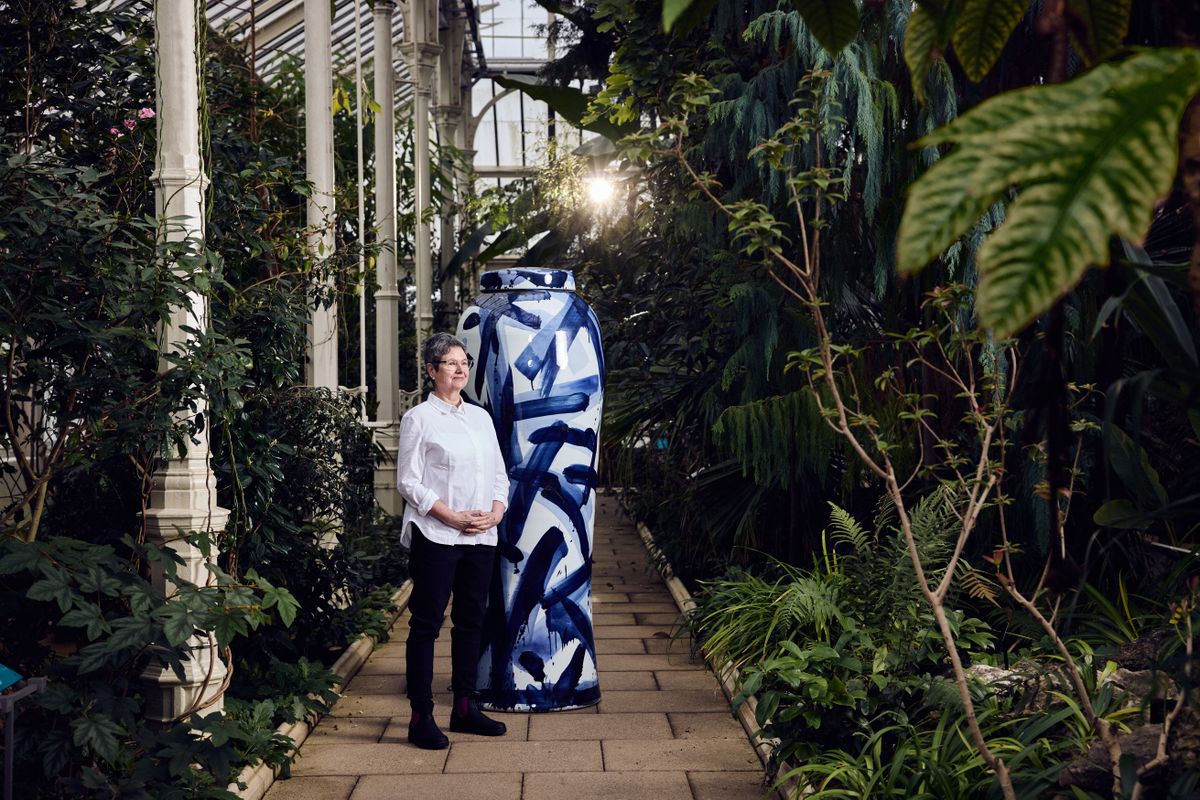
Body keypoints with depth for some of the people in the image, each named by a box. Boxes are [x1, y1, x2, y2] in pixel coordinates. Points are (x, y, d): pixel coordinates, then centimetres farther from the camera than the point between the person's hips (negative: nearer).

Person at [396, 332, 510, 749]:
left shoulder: (481, 417, 15)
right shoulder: (419, 418, -3)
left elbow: (499, 473, 17)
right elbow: (408, 482, -8)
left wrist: (496, 512, -2)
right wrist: (452, 517, -15)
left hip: (481, 538, 6)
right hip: (436, 537, -6)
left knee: (471, 621, 11)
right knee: (426, 624, -3)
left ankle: (465, 707, 22)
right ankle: (421, 717, 2)